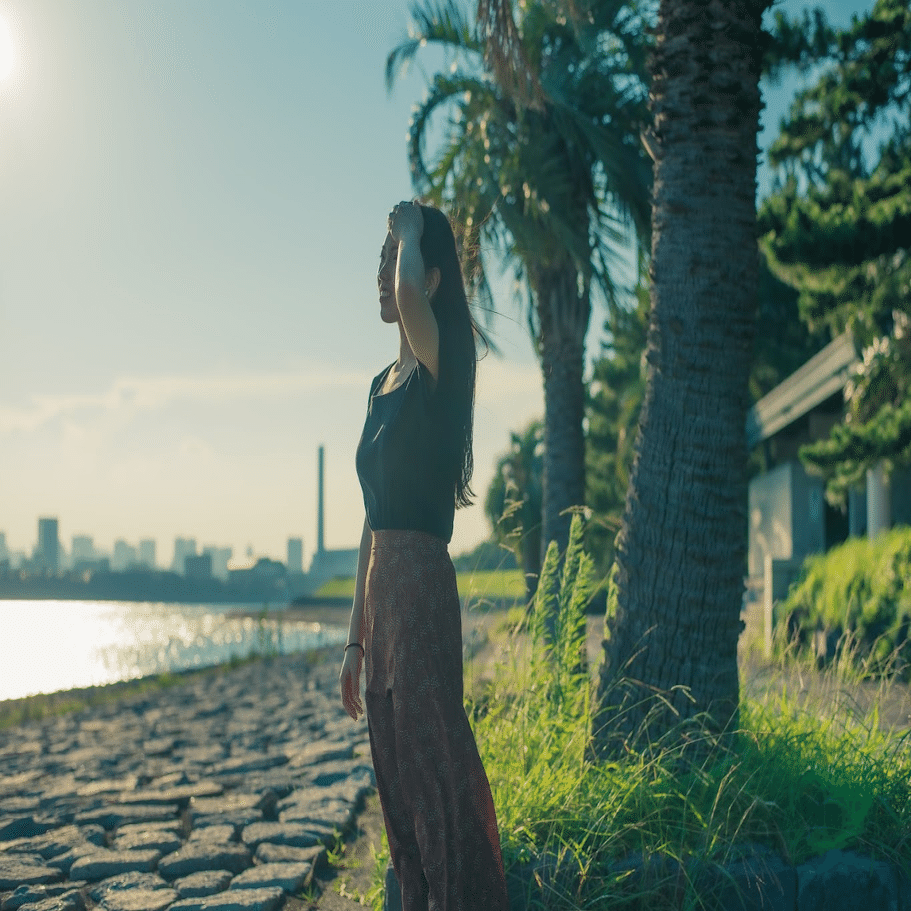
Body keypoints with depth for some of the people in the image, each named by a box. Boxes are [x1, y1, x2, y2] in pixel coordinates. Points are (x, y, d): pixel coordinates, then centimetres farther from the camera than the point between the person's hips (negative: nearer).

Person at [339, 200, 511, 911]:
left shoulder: (441, 365, -6)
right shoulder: (384, 384, 18)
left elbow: (410, 291, -32)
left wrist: (411, 230, -9)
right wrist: (356, 638, 20)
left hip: (422, 582, -9)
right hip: (382, 587, 9)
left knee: (434, 754, -8)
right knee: (396, 765, 12)